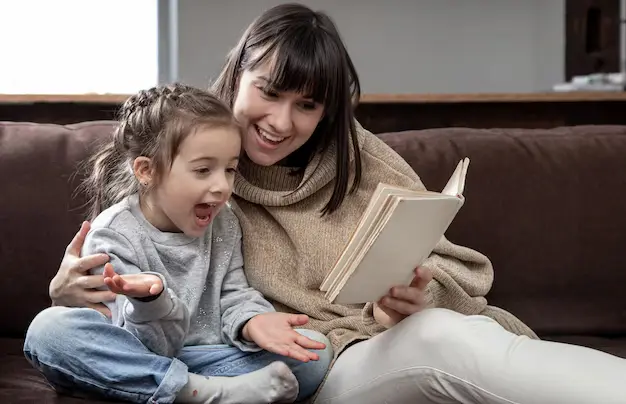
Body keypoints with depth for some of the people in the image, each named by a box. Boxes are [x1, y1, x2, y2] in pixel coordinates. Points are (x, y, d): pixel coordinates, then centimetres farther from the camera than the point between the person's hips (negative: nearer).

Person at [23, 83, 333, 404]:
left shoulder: (223, 224, 4)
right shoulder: (114, 235, -12)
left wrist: (252, 321, -23)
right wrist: (152, 300, -40)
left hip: (206, 358, 4)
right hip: (135, 364, -3)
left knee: (315, 350, -14)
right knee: (48, 327, -33)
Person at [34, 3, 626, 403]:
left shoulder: (360, 159, 9)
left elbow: (459, 270, 8)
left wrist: (422, 296, -16)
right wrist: (72, 289, -15)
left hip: (412, 338, 2)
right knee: (445, 341, -34)